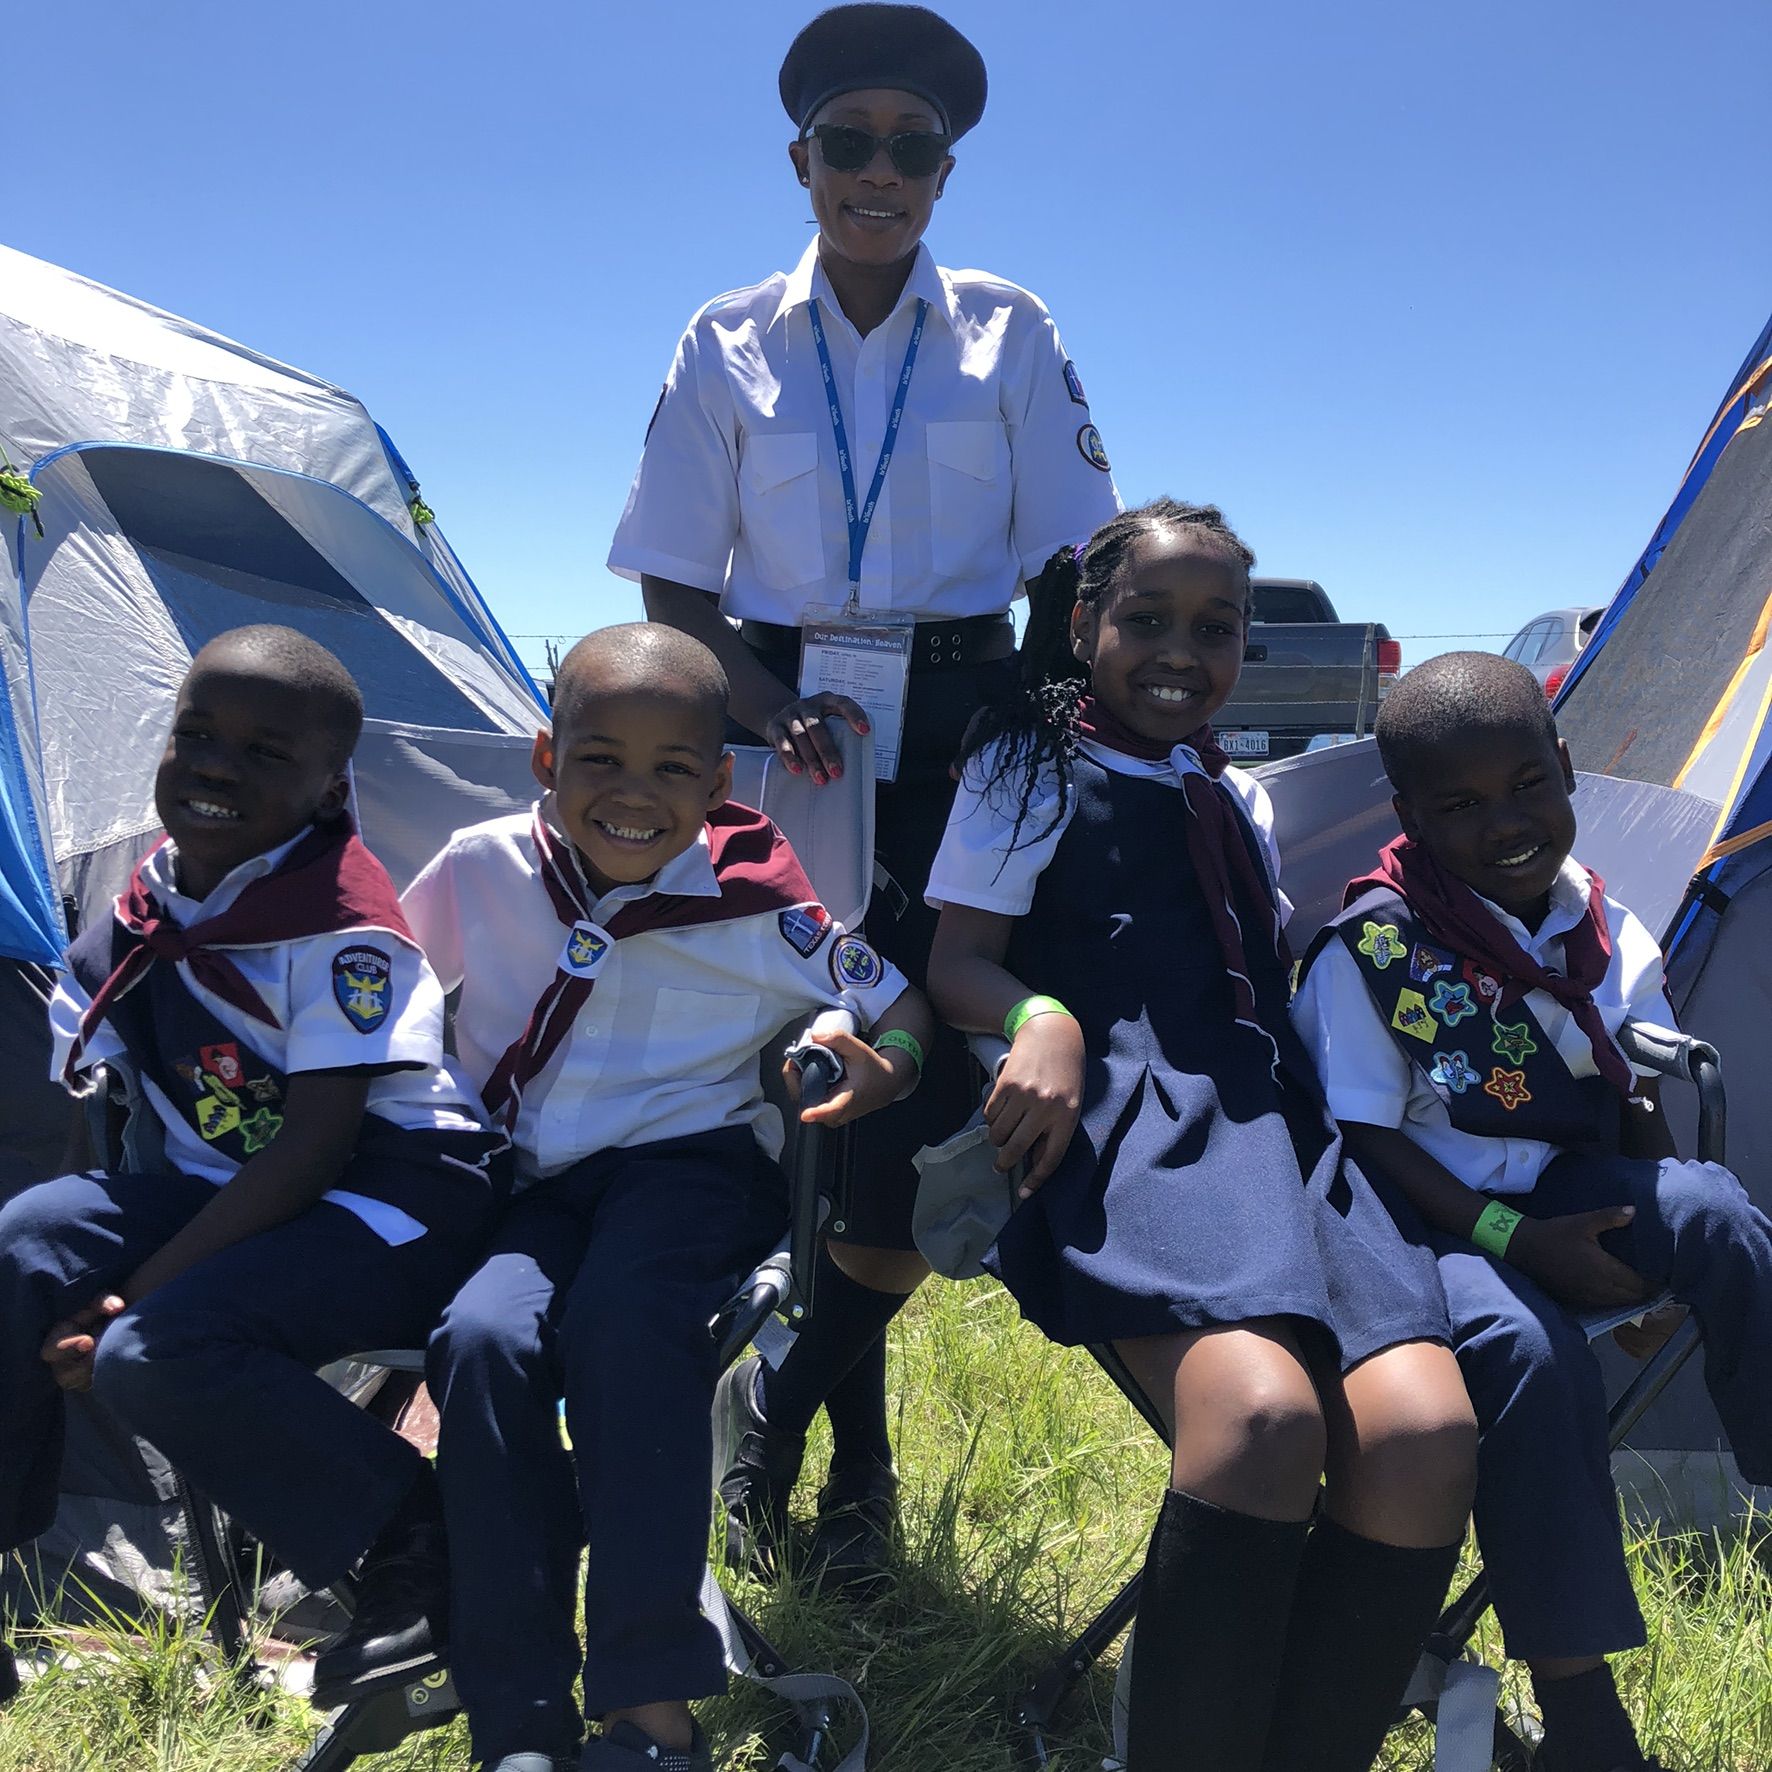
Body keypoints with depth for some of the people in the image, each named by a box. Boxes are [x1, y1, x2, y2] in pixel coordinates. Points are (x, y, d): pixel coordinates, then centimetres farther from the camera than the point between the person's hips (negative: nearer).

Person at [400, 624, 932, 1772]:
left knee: (622, 1314, -35)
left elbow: (900, 1008, 4)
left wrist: (884, 1070, -19)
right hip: (540, 1186, 3)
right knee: (483, 1341, -29)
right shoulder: (484, 869, 2)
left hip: (697, 1158, -2)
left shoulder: (755, 901, -4)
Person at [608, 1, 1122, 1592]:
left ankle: (776, 1399, 14)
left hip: (964, 728, 0)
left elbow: (1071, 565, 6)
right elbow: (677, 585, 4)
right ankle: (858, 1462, 15)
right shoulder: (732, 344, 8)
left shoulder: (1009, 335, 9)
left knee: (936, 1074, -7)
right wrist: (773, 713, -13)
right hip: (793, 727, 0)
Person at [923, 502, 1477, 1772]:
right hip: (1133, 1107, -5)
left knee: (1423, 1429, -22)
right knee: (1264, 1410, -34)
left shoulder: (1243, 804, 32)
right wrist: (1042, 1021, -15)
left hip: (1277, 1112, 5)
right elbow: (959, 964, 7)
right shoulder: (1030, 769, 16)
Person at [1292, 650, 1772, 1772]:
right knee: (1534, 1360, -31)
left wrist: (1658, 1224, -8)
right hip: (1423, 1217, -4)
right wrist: (1513, 1241, -21)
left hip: (1566, 1194, 5)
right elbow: (1363, 1137, -13)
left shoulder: (1604, 931, 3)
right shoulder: (1372, 947, -13)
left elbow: (1641, 1104, 12)